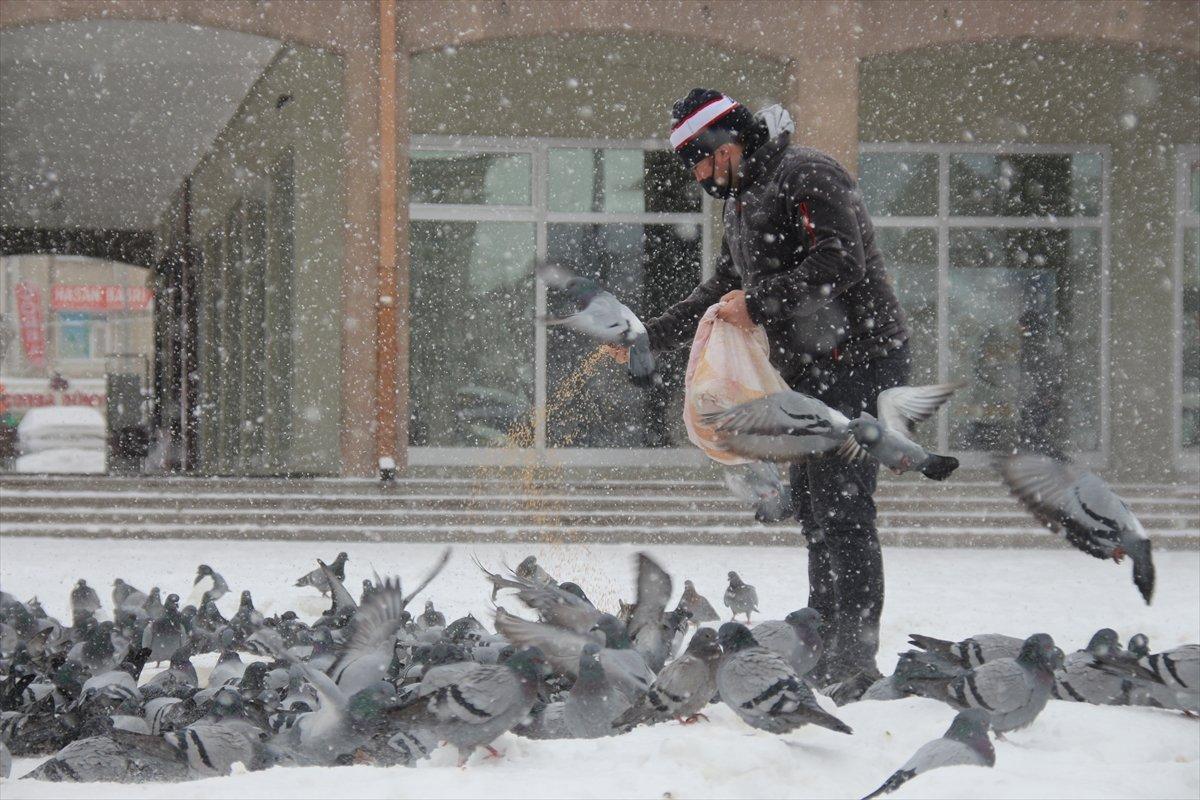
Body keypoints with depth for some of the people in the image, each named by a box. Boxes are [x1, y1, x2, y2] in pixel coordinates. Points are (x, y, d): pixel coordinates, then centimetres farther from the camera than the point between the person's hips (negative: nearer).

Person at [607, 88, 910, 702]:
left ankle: (855, 660, -15)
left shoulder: (806, 175, -12)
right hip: (811, 373, 10)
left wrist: (760, 302, -18)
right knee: (814, 510, 11)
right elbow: (721, 293, 28)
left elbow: (841, 264, -23)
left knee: (842, 509, -14)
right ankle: (825, 645, 17)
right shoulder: (741, 203, 19)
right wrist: (647, 338, 22)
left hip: (858, 359, -10)